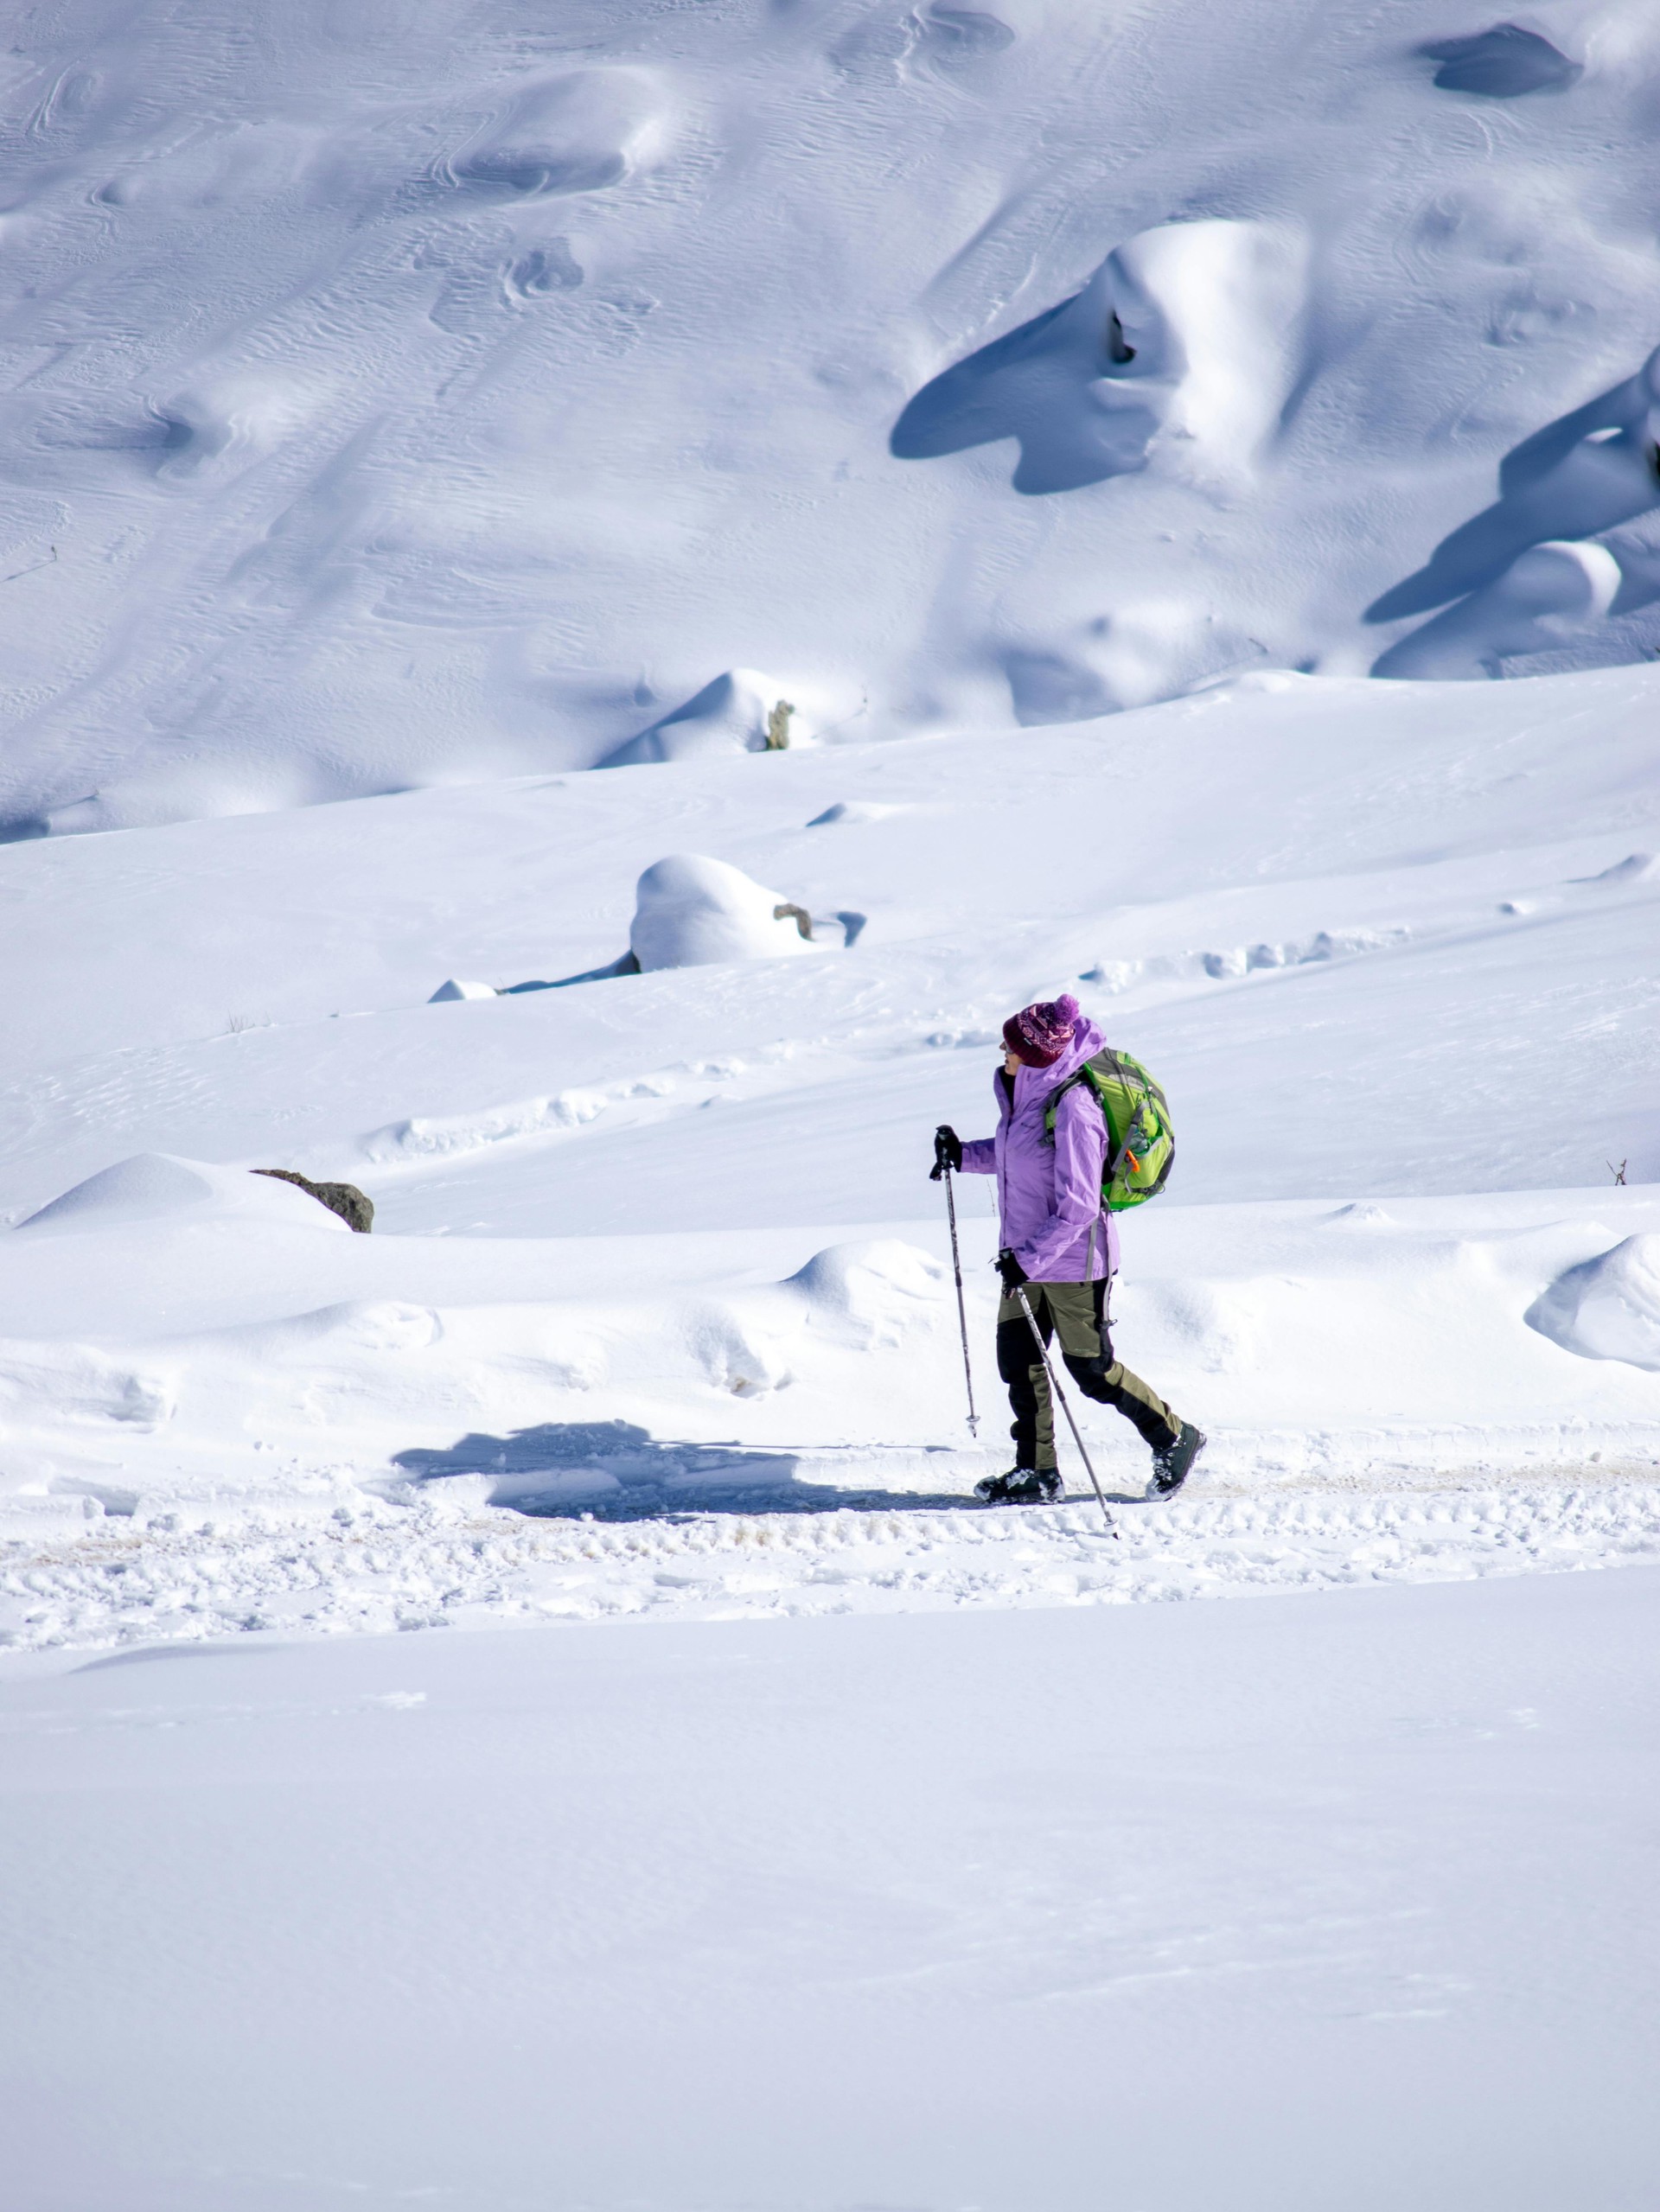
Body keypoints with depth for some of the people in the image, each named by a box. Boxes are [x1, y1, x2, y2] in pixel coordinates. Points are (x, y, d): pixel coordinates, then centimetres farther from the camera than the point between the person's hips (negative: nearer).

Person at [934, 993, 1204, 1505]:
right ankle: (1036, 1472, 20)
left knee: (1092, 1370, 4)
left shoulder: (1072, 1108, -26)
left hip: (1072, 1259, -9)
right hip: (1027, 1255, 9)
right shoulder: (1028, 1090, 0)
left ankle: (1174, 1439, 21)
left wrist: (1029, 1259, -27)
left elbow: (1077, 1206, -27)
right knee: (1017, 1361, 10)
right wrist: (964, 1156, 8)